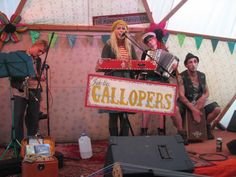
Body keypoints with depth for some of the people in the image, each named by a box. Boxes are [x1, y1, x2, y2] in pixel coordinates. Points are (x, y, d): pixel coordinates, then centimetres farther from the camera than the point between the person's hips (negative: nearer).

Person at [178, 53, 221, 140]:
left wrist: (203, 98, -15)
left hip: (200, 100, 5)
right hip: (186, 102, -5)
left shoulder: (202, 75, 3)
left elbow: (207, 92, 11)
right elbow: (181, 96, -18)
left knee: (217, 109, -16)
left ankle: (206, 125, 14)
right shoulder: (182, 77, -13)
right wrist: (193, 109, -25)